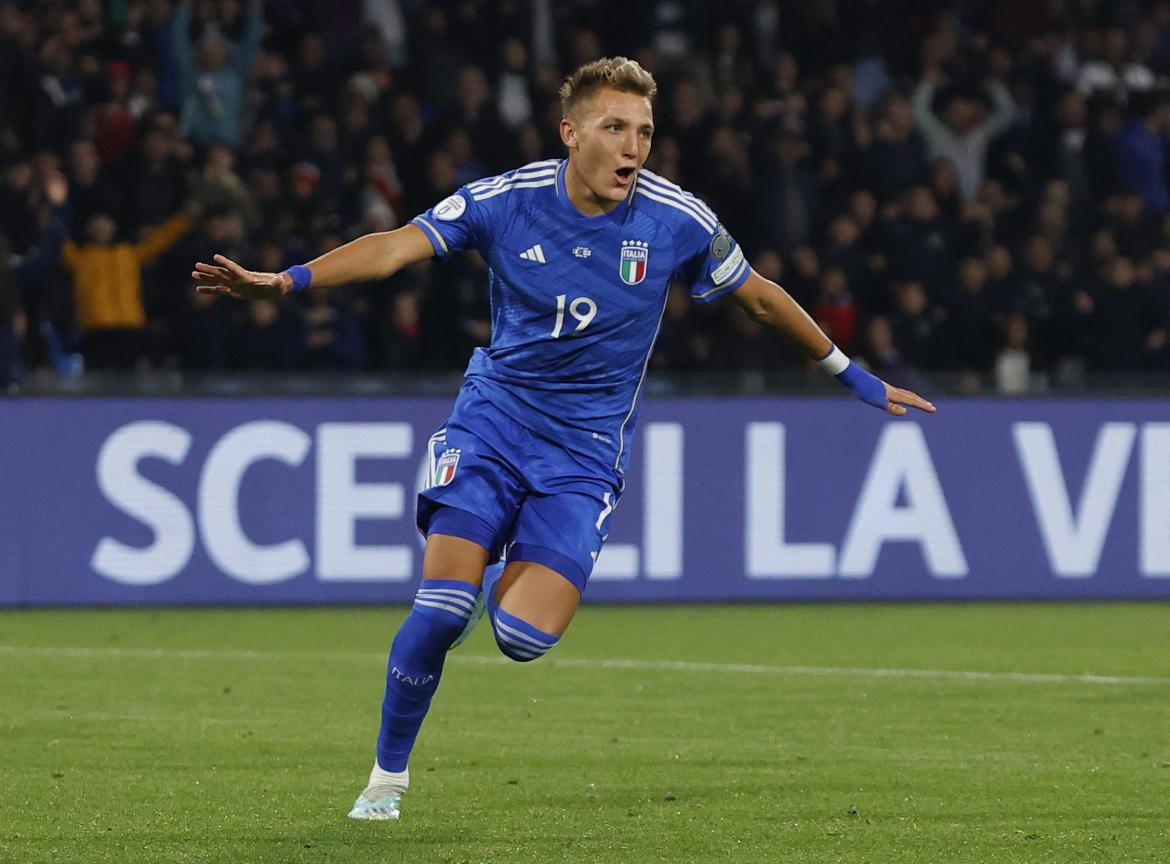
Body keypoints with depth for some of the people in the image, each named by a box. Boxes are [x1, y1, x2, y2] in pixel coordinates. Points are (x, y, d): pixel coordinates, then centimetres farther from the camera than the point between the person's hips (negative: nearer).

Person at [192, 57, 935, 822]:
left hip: (586, 449, 0)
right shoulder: (504, 201, -9)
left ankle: (511, 582, 22)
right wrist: (282, 281, -30)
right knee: (442, 607, -18)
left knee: (524, 637, -17)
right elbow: (394, 248, -15)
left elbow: (760, 296, 7)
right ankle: (388, 775, 4)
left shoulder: (677, 221, -8)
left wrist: (851, 373, 16)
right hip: (492, 418, 0)